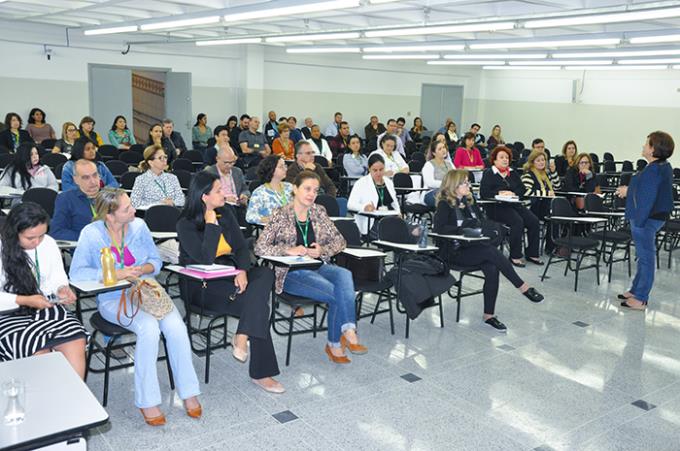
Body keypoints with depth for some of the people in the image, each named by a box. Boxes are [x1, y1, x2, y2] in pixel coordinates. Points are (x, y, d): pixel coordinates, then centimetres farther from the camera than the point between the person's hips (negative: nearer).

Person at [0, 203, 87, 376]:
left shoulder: (48, 243, 3)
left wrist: (62, 289, -8)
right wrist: (26, 301, -19)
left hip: (45, 307, 4)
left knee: (77, 341, -23)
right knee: (38, 349, -30)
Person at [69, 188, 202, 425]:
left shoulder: (138, 226, 4)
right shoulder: (91, 234, -7)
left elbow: (156, 261, 12)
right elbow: (77, 273, -15)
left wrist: (143, 269, -11)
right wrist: (116, 274, -21)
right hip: (113, 298, -3)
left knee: (176, 327, -25)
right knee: (149, 327, -33)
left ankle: (188, 392, -11)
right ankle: (147, 401, -19)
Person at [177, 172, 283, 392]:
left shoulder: (225, 214, 10)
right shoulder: (186, 225, -9)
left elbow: (242, 246, 5)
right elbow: (205, 258, -22)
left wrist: (242, 270, -15)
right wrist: (211, 223, -17)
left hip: (229, 274, 6)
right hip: (202, 286, -6)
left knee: (265, 273, -25)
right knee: (257, 303, -26)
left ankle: (242, 338, -28)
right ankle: (260, 373, -18)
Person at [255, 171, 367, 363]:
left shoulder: (319, 212, 11)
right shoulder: (281, 215, -2)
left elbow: (340, 241, 11)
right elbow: (260, 248, -7)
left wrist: (322, 250, -9)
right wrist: (289, 250, -19)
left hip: (319, 267, 4)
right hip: (292, 273, -4)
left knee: (344, 275, -31)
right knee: (337, 293, -27)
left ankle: (349, 331, -36)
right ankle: (337, 341, -12)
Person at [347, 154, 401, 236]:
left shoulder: (388, 182, 19)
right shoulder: (361, 183, 2)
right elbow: (350, 204, -10)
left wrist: (398, 214, 4)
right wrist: (364, 207, -31)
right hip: (371, 221, -5)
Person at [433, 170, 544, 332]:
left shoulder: (469, 202, 16)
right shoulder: (445, 205, -5)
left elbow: (483, 220, 20)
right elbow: (438, 228, -20)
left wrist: (481, 225, -3)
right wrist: (462, 228, -22)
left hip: (472, 247, 6)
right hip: (454, 252, -6)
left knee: (492, 269, -25)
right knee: (492, 251, -29)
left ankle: (489, 315, -21)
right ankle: (523, 287, -20)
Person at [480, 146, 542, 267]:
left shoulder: (513, 173, 22)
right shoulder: (489, 173, 6)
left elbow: (522, 189, 12)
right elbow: (483, 192, -6)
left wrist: (513, 193, -8)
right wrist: (499, 193, -14)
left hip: (514, 204, 6)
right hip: (497, 207, -6)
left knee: (534, 221, -17)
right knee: (517, 221, -31)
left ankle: (532, 253, -5)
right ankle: (515, 256, -22)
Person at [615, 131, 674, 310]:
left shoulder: (653, 171, -23)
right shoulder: (664, 167, 8)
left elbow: (647, 199, -25)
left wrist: (638, 220, -22)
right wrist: (629, 190, 23)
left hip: (646, 219, -10)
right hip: (656, 216, 10)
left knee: (646, 257, -1)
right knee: (644, 256, 18)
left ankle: (640, 299, 9)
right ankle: (636, 290, 31)